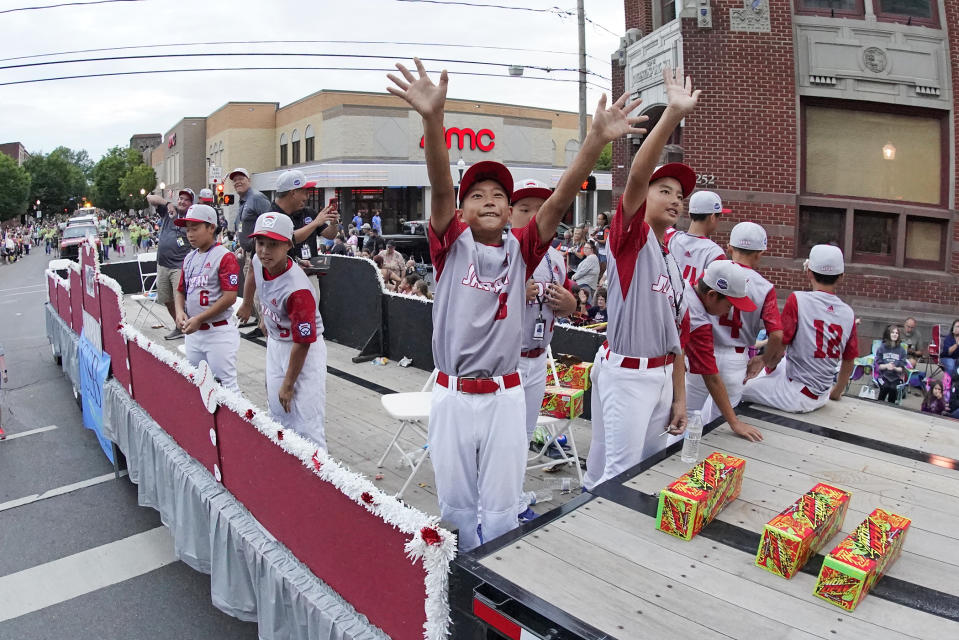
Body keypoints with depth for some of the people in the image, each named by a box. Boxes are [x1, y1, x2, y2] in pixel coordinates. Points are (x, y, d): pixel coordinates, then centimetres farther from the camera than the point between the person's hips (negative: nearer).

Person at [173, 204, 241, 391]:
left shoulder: (225, 257, -12)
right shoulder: (189, 258, 12)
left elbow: (229, 297, -19)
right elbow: (181, 291, 19)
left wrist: (198, 319, -19)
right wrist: (180, 311, -2)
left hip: (218, 332, -8)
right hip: (192, 333, 8)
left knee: (225, 384, -4)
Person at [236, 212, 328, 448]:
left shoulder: (297, 290, -34)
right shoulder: (258, 260, -12)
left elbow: (302, 343, -27)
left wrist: (288, 385, -17)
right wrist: (247, 304, 29)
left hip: (305, 350, -8)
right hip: (275, 344, 8)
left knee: (305, 424, -11)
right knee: (278, 415, 20)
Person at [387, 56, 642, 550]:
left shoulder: (520, 249, 1)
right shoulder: (452, 244, -3)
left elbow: (561, 198, -12)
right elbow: (440, 188, -20)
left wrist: (597, 139, -25)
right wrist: (432, 119, -36)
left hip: (506, 394, 1)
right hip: (452, 394, 0)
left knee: (501, 506, 12)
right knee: (456, 503, 14)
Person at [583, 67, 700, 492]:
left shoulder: (674, 263, 13)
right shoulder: (631, 235, -7)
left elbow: (677, 336, 15)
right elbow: (636, 178, -27)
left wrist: (679, 397, 13)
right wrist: (672, 114, -34)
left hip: (661, 373, 8)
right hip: (626, 372, -8)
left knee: (652, 463, 18)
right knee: (621, 471, -5)